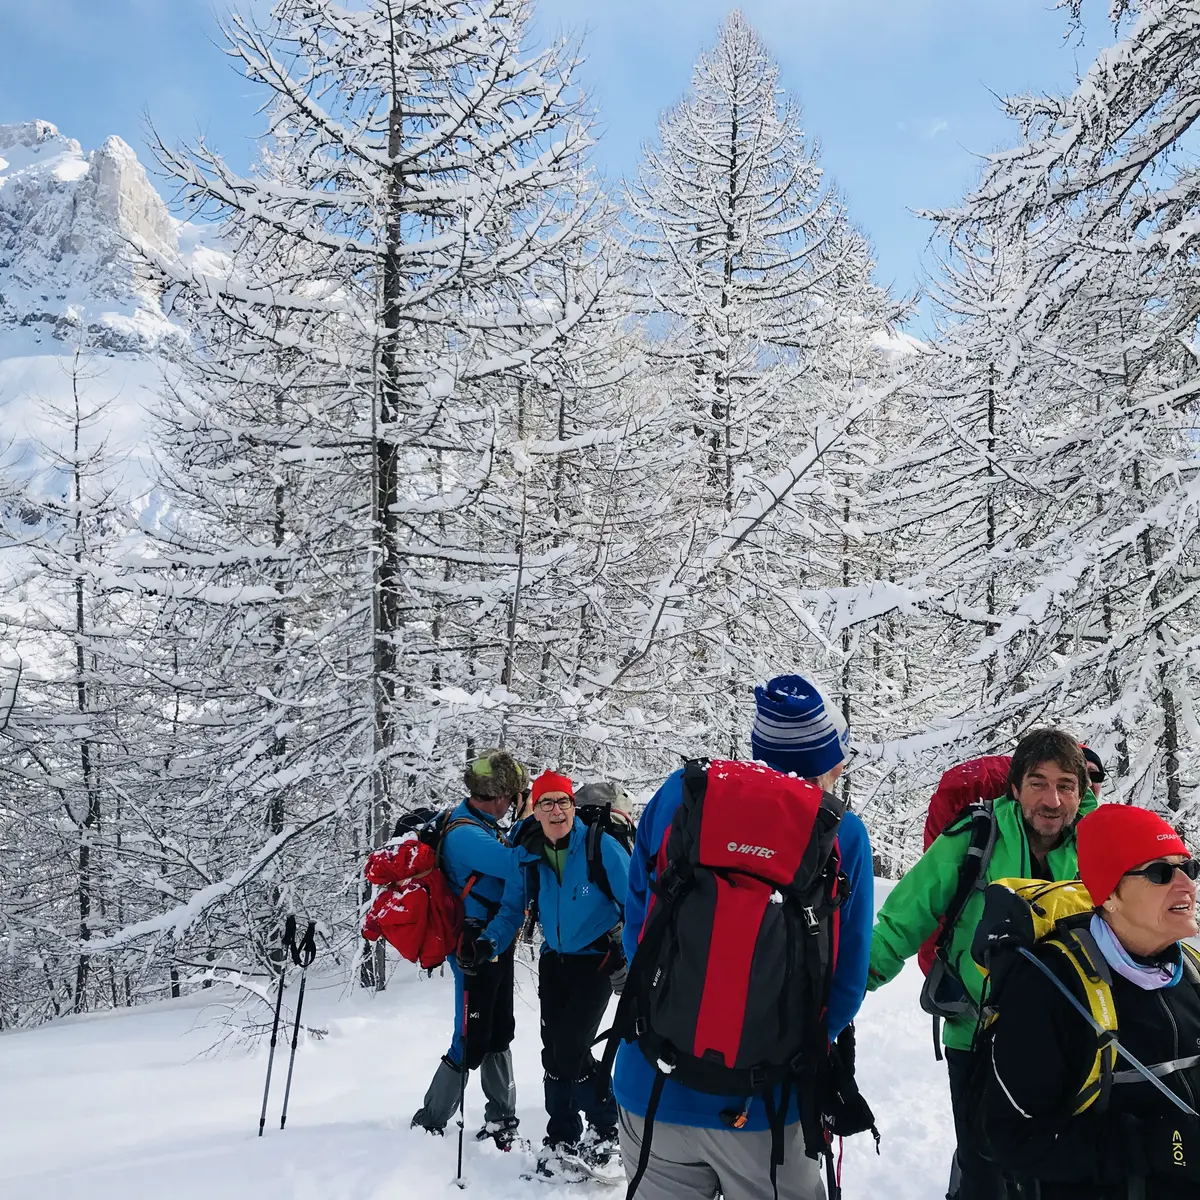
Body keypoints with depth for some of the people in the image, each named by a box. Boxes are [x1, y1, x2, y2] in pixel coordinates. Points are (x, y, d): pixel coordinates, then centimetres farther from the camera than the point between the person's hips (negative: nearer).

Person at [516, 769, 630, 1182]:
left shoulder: (601, 847, -20)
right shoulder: (528, 855, -5)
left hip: (596, 958, -5)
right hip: (554, 959, 5)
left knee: (570, 1050, -11)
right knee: (553, 1051, 6)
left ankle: (608, 1129, 12)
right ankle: (562, 1141, 23)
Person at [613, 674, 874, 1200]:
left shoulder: (678, 796, -8)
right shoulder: (842, 836, -11)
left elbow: (637, 925, 1)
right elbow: (845, 983, -6)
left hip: (653, 1088, 2)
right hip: (766, 1102, -2)